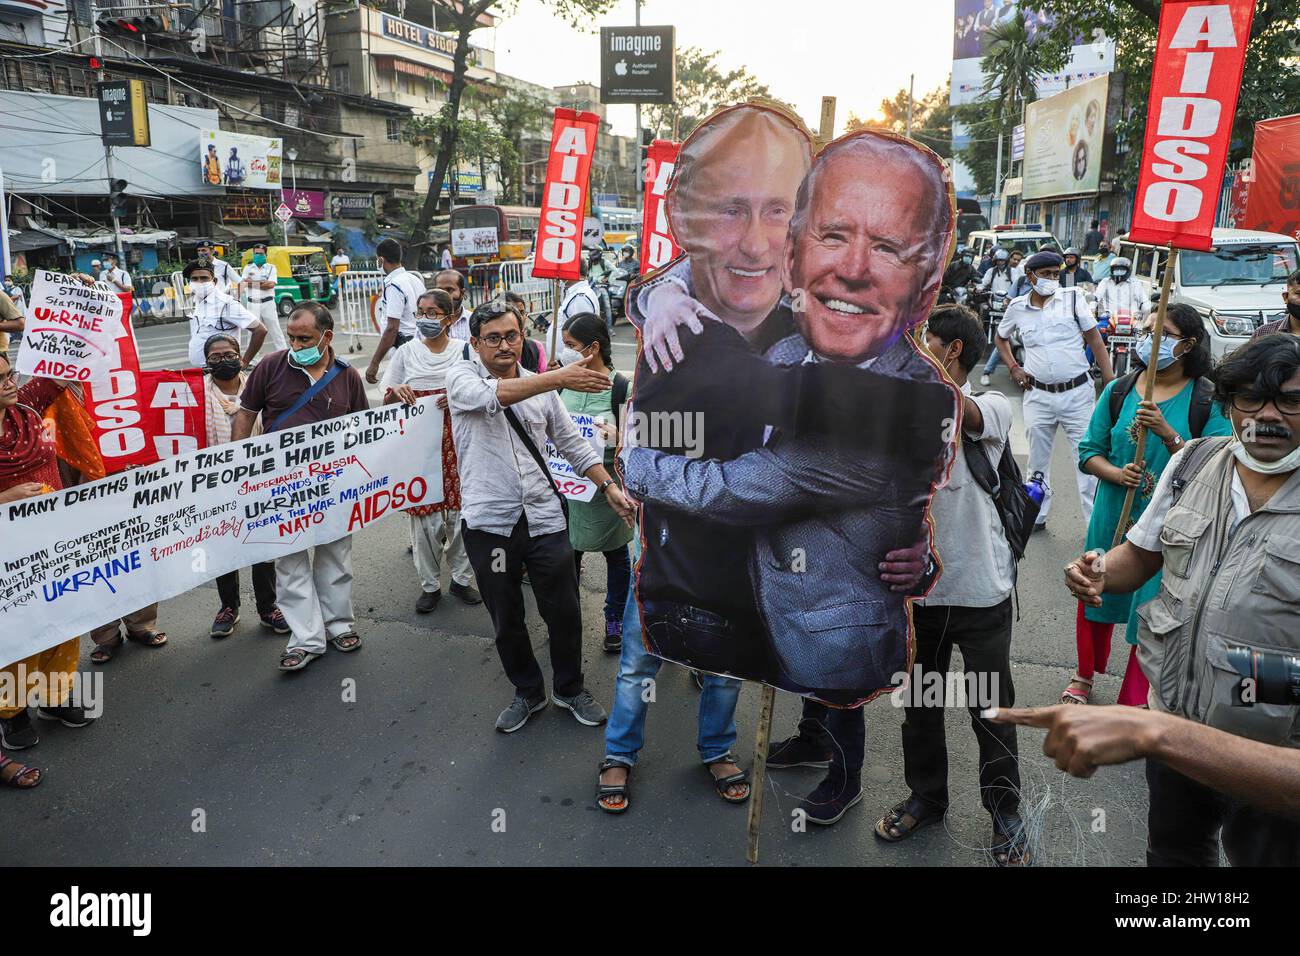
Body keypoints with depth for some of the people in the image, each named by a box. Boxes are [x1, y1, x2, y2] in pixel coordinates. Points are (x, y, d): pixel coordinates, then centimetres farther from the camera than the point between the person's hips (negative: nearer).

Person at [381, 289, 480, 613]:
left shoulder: (464, 350, 4)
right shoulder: (406, 352, 5)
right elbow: (386, 400, 10)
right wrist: (396, 392, -13)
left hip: (457, 443, 0)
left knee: (460, 511, 4)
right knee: (424, 514, 0)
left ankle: (461, 578, 23)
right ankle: (430, 584, 16)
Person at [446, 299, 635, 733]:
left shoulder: (542, 386, 8)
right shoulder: (462, 378, -4)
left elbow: (573, 444, 13)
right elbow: (493, 395, -27)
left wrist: (610, 487, 1)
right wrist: (559, 378, -37)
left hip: (543, 517, 2)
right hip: (489, 522, -2)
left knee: (564, 612, 9)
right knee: (506, 620, 12)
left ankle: (570, 689, 32)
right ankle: (527, 692, 34)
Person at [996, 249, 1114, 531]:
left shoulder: (1072, 298, -3)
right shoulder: (1017, 307, 2)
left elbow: (1095, 341, 0)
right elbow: (1000, 338, 22)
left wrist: (1111, 382, -4)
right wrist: (1013, 367, 7)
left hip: (1078, 393, -2)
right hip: (1038, 395, 2)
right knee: (1038, 460, 12)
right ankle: (1037, 515, 27)